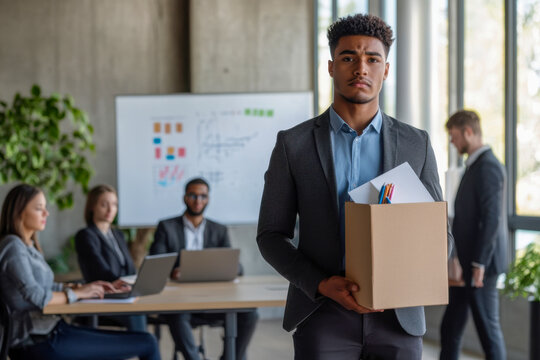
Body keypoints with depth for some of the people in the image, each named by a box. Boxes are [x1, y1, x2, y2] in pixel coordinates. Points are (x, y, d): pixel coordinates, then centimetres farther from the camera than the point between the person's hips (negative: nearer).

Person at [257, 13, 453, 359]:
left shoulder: (416, 144, 6)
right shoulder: (293, 144, 2)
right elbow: (271, 234, 3)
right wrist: (322, 285, -13)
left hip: (396, 317, 2)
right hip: (323, 315, -1)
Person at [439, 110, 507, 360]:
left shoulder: (488, 167, -15)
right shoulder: (475, 166, 16)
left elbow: (492, 218, -22)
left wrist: (479, 264, -22)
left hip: (480, 264, -10)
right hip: (465, 264, 10)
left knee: (487, 325, 0)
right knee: (450, 328, 12)